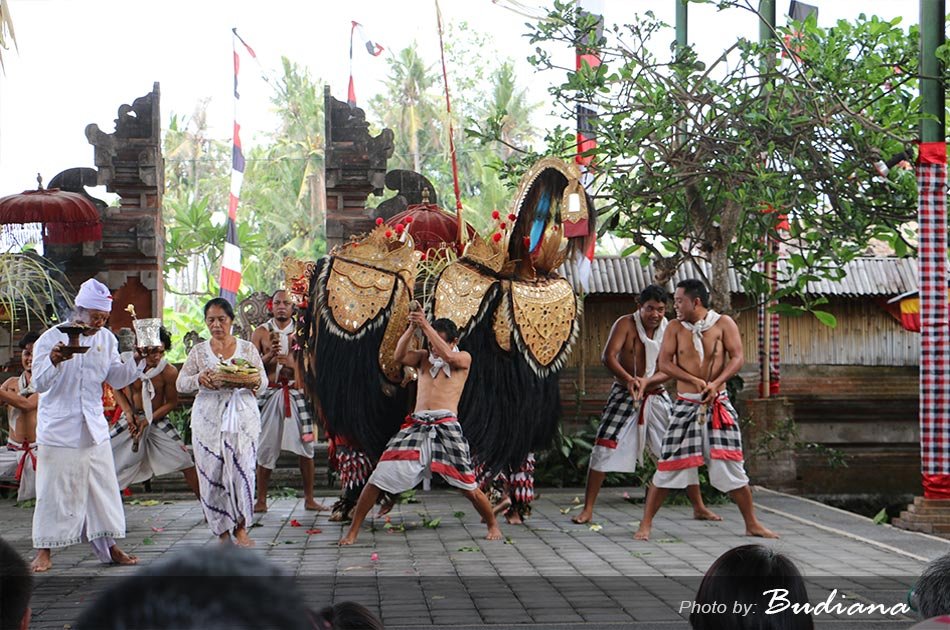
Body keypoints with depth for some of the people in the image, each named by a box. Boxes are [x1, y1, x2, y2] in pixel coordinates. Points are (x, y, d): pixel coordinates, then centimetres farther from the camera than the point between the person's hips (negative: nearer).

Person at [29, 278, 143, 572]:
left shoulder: (107, 339, 6)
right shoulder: (52, 338, -10)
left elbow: (117, 379, 11)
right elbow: (39, 384, -14)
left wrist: (137, 359, -4)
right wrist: (54, 360, -32)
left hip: (94, 429, 5)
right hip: (58, 430, -5)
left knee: (103, 488, 7)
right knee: (54, 490, -1)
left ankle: (109, 547, 16)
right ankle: (44, 550, 10)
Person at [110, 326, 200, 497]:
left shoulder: (169, 371, -17)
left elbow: (172, 402, -7)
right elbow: (117, 390, 2)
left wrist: (148, 420, -17)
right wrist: (128, 412, -13)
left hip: (157, 420, -1)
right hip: (131, 419, 1)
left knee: (187, 464, -9)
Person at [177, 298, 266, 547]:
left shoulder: (247, 348, 9)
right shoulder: (199, 351, 10)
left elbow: (263, 383, 9)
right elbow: (181, 383, 6)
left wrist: (255, 382, -16)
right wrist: (199, 379, -15)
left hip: (243, 417, -1)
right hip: (208, 420, 1)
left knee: (242, 470, -9)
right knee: (212, 473, -3)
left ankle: (240, 527, 6)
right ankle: (222, 530, 7)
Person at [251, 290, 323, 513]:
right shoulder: (261, 333, 6)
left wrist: (294, 364, -13)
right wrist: (269, 356, -15)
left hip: (297, 394, 1)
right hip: (270, 394, -1)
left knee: (305, 445, -2)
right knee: (265, 448, -1)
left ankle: (309, 499, 7)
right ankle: (261, 500, 8)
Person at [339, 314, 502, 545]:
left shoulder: (463, 358, 8)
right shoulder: (424, 357, 18)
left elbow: (448, 356, -15)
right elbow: (399, 356, -2)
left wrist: (426, 325, -18)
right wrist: (412, 328, -15)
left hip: (446, 428, -3)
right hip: (415, 427, 3)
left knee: (469, 487, -1)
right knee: (377, 479, -6)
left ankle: (493, 525, 25)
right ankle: (353, 531, 2)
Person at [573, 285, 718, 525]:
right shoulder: (626, 324, -10)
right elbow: (608, 356, -22)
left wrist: (646, 381, -28)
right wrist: (628, 378, -39)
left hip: (657, 397, 3)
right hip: (624, 396, -3)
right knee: (604, 448, -11)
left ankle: (699, 507, 14)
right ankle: (587, 509, -3)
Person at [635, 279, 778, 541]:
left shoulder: (723, 323, -1)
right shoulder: (675, 327, 2)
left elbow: (737, 358, -7)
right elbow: (664, 363, -4)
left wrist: (715, 383, -22)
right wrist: (695, 381, -18)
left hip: (718, 405, -1)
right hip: (686, 405, 1)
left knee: (730, 465, 1)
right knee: (669, 465, -1)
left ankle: (752, 524, 13)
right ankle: (646, 523, 7)